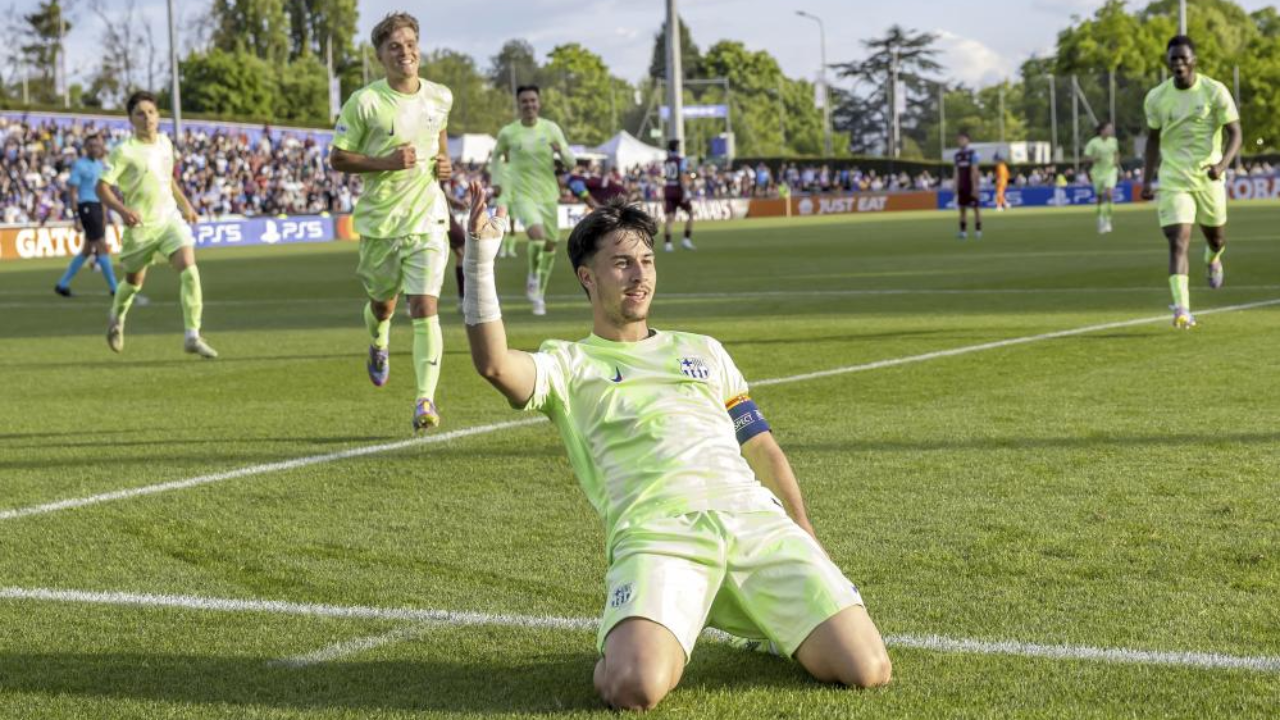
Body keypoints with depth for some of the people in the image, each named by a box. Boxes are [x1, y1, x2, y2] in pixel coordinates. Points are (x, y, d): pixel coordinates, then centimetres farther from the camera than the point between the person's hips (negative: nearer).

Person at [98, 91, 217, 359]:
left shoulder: (165, 142, 5)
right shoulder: (125, 152, -13)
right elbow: (101, 187, -14)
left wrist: (185, 205, 20)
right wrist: (122, 209, -29)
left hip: (170, 219, 3)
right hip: (141, 226, -3)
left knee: (189, 270, -17)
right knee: (134, 280, 13)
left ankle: (192, 337, -16)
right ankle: (117, 319, 47)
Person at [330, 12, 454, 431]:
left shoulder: (440, 98, 2)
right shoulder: (365, 102, -10)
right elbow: (337, 159, -6)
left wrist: (444, 164, 3)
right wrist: (387, 162, -20)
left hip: (427, 219, 1)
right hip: (380, 221, -1)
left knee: (425, 308, -13)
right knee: (382, 304, 18)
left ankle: (425, 400, -11)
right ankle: (378, 345, 54)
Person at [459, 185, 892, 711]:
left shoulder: (702, 350, 30)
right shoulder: (569, 364, 17)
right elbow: (494, 364, -5)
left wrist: (806, 539, 17)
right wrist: (480, 259, -10)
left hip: (758, 522, 4)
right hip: (656, 536, -4)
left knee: (867, 670, -13)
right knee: (634, 688, -32)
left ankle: (771, 624, 19)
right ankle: (626, 642, 6)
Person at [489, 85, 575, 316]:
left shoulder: (551, 129, -1)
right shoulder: (508, 133, -4)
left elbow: (571, 163, 0)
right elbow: (496, 157, 16)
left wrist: (561, 151, -21)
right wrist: (496, 182, 4)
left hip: (548, 195, 3)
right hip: (522, 195, -3)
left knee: (551, 245, 10)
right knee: (537, 235, -27)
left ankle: (540, 293, 29)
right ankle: (533, 275, 0)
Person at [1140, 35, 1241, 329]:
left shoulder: (1215, 92, -8)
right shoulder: (1156, 98, 0)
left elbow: (1235, 133, -7)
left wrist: (1223, 164, -25)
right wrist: (1146, 181, 8)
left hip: (1209, 179, 0)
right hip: (1173, 181, 0)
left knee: (1216, 237, 17)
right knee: (1178, 242, -14)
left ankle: (1213, 259, 56)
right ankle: (1182, 310, -19)